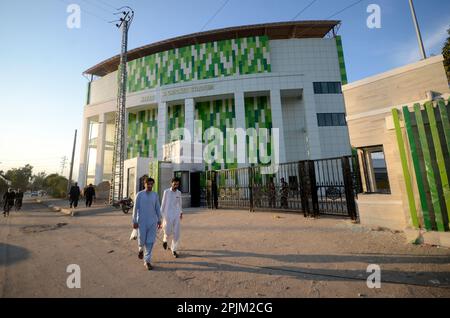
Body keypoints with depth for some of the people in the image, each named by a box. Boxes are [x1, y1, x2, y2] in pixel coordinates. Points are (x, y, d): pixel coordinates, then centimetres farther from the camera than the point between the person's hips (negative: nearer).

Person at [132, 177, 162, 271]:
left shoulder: (155, 195, 1)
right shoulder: (139, 195, -5)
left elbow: (158, 208, 5)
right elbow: (135, 208, -4)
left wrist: (159, 221, 6)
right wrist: (134, 222, -5)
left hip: (152, 222, 2)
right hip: (142, 222, -1)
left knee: (150, 241, -1)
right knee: (142, 240, 5)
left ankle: (147, 261, 11)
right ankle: (141, 248, 40)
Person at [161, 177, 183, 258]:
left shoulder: (179, 192, 6)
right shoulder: (166, 191, -5)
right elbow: (163, 203, -3)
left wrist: (181, 212, 24)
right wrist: (161, 214, -6)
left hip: (176, 215, 3)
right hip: (168, 215, -3)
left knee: (176, 233, 1)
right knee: (168, 232, -3)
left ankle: (174, 250, 16)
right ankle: (165, 240, 33)